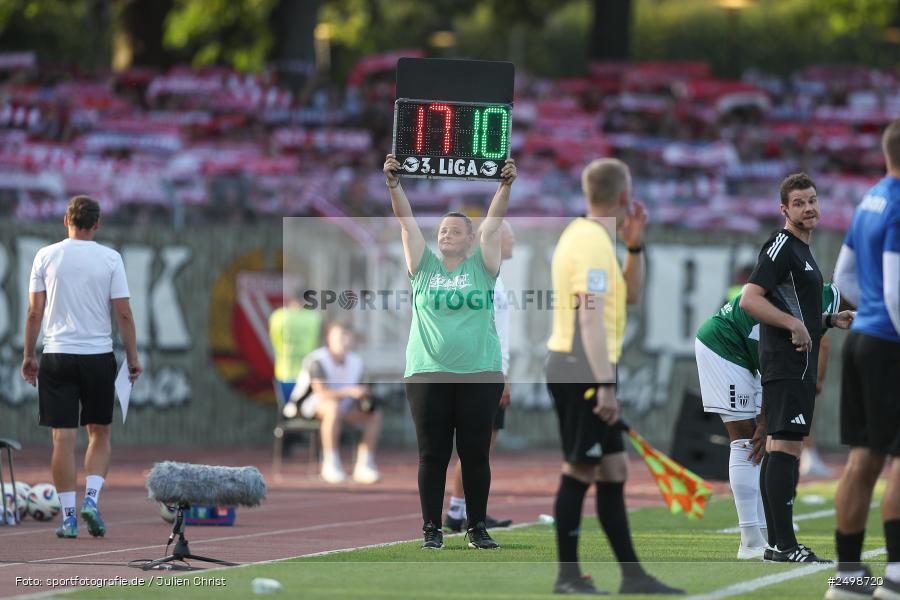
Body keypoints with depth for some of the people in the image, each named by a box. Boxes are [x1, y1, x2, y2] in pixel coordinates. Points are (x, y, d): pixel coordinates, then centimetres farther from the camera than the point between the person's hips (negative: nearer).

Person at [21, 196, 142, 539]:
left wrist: (29, 356, 8)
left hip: (57, 356, 0)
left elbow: (35, 312, 0)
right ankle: (91, 498, -3)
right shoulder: (110, 259, -1)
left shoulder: (46, 256, 1)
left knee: (63, 438, 0)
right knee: (99, 435, 15)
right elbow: (124, 314, -2)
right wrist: (133, 358, 6)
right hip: (98, 356, 0)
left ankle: (68, 516, -1)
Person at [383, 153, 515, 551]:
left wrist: (506, 186, -16)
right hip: (428, 376, 1)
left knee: (475, 454, 4)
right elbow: (406, 219, 1)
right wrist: (394, 184, -11)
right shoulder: (424, 265, 8)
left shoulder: (482, 267, 6)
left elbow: (494, 220, -3)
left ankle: (478, 527, 12)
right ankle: (431, 528, 9)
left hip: (480, 376, -1)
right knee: (432, 455, 3)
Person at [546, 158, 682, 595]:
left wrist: (634, 246, 10)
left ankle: (631, 574, 12)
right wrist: (605, 386, -25)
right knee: (580, 471, -7)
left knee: (613, 469, 10)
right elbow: (590, 318, -22)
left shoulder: (588, 236, 15)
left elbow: (630, 294, 24)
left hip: (576, 372, 10)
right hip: (583, 371, -10)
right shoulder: (592, 243, -15)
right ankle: (567, 574, -3)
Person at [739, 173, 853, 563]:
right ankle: (785, 546, -19)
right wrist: (795, 325, -23)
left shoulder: (802, 250, 22)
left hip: (797, 366, 11)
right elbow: (750, 300, -20)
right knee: (786, 446, -14)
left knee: (777, 448, 10)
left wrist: (830, 321, 19)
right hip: (787, 365, -11)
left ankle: (777, 542, 13)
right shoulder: (782, 246, -10)